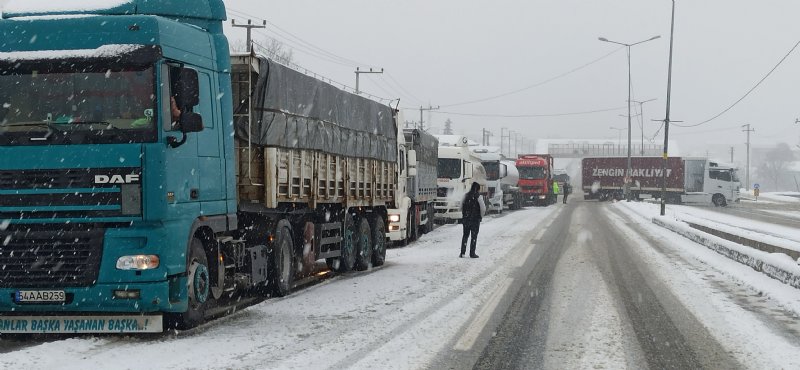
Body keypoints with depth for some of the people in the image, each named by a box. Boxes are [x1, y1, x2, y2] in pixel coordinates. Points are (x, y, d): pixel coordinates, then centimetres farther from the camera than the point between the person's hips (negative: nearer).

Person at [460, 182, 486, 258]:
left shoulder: (466, 195, 3)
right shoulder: (478, 196, -11)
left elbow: (462, 206, 9)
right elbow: (483, 208, -14)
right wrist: (481, 216, 3)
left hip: (466, 218, 4)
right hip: (475, 219, -4)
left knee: (465, 235, 14)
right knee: (474, 236, 4)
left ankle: (462, 253, 10)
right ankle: (472, 253, 3)